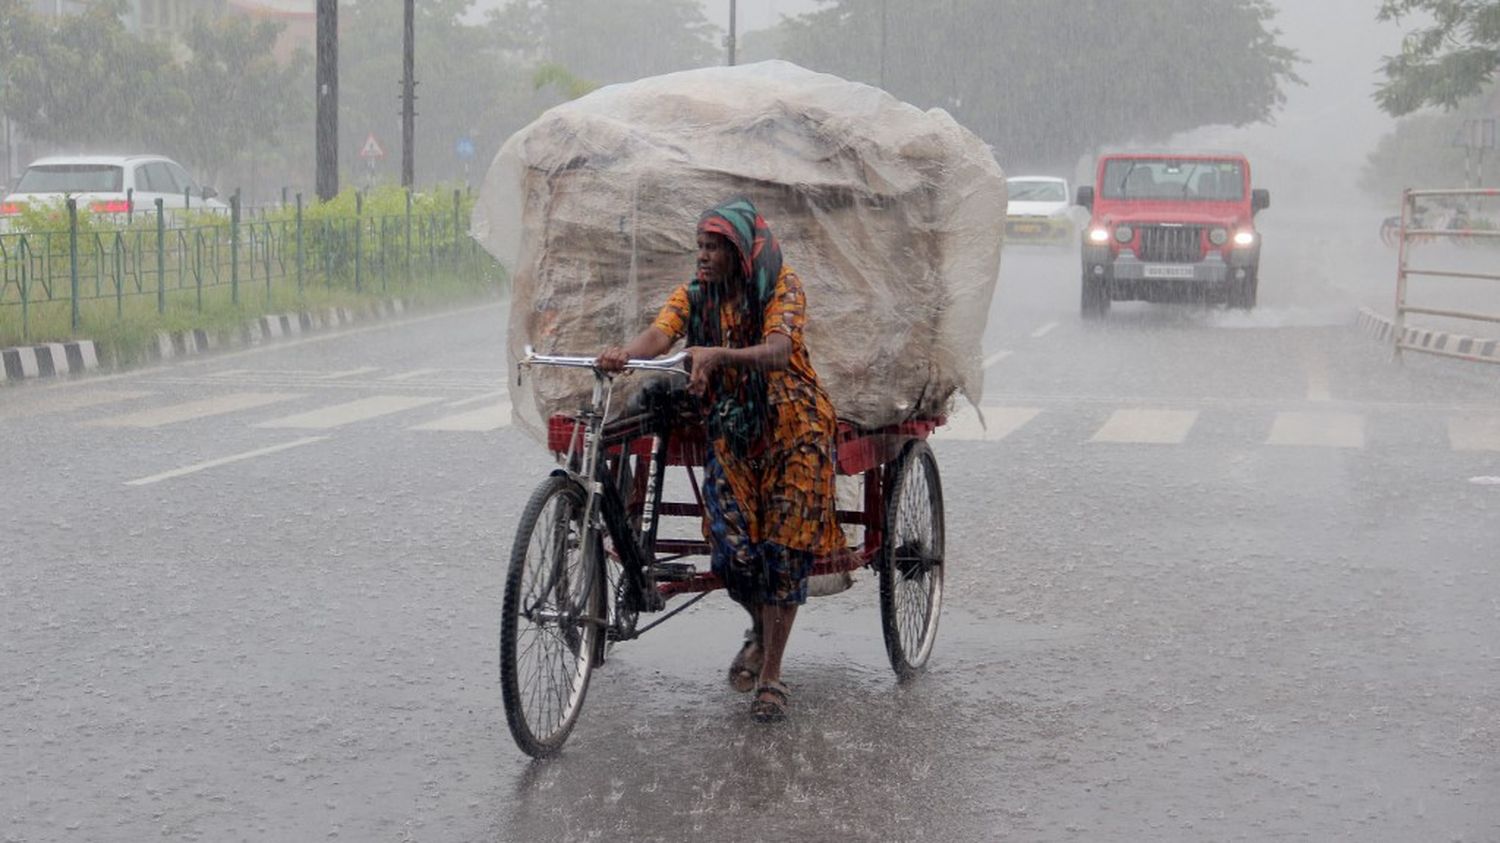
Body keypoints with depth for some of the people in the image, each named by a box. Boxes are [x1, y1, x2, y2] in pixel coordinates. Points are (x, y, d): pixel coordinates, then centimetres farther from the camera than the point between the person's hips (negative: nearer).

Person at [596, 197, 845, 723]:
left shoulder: (782, 288, -12)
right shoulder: (693, 297, 0)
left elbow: (778, 350, -30)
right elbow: (660, 334, -19)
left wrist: (717, 356, -48)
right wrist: (623, 354, -42)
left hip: (792, 429, -3)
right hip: (731, 433, 3)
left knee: (782, 549, -6)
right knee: (732, 551, -8)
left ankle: (771, 676, 5)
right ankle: (760, 632, 24)